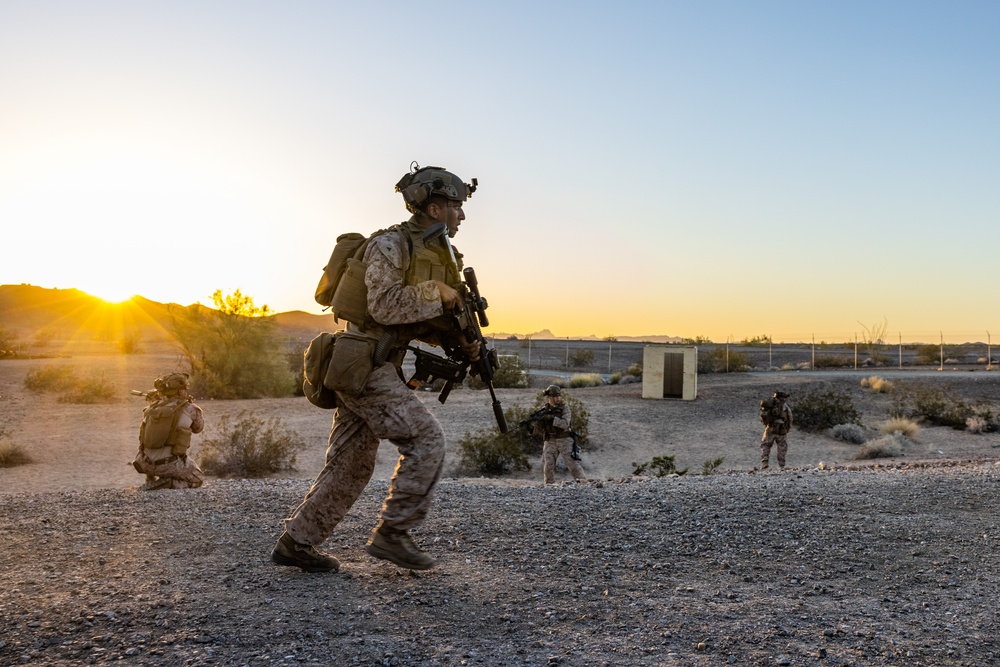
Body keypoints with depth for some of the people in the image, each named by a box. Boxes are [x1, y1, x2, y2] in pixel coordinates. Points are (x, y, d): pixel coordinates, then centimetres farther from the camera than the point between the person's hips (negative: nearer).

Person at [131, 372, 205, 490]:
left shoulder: (152, 408, 4)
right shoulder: (189, 410, -8)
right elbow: (199, 427, 13)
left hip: (146, 463, 6)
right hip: (169, 465, -6)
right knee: (197, 480, 15)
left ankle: (151, 481, 28)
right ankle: (166, 484, -9)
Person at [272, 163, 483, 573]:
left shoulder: (437, 254, 16)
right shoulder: (390, 245, -12)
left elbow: (421, 321, 21)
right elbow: (385, 306, -24)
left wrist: (460, 341, 5)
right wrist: (436, 292, -14)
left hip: (379, 368, 10)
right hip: (362, 365, -10)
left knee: (351, 465, 11)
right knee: (425, 439, -14)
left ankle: (295, 543, 19)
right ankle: (392, 533, -6)